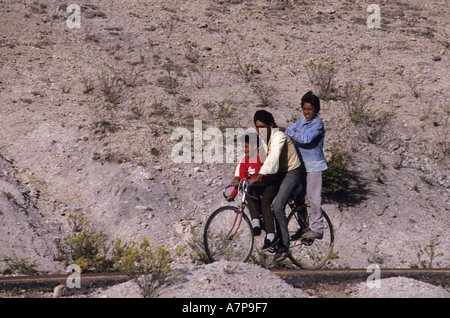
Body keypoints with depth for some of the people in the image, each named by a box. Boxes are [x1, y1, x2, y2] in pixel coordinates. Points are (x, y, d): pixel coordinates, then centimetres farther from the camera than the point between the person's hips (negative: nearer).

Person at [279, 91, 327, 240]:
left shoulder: (317, 123, -14)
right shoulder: (301, 121, 10)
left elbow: (306, 138, -27)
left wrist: (287, 131, -27)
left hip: (314, 165, -8)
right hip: (301, 164, 8)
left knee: (313, 197, -6)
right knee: (298, 197, 10)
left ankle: (317, 229, 0)